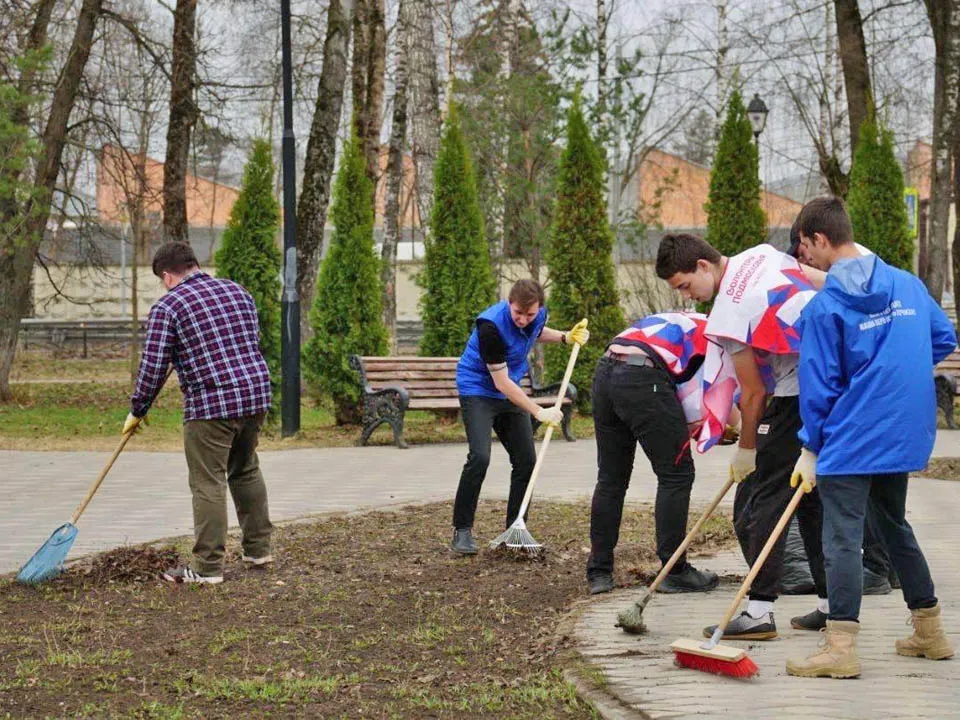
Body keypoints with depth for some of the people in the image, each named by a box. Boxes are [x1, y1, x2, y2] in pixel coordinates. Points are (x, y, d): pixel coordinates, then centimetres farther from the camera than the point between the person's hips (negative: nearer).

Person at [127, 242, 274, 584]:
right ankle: (258, 548, 27)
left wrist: (137, 411, 4)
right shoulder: (238, 293, 15)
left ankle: (208, 566, -2)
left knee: (208, 484, -3)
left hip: (210, 405, -7)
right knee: (246, 470, 21)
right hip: (256, 393, 7)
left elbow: (153, 367, -6)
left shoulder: (167, 307, -5)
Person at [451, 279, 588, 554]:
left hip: (510, 393, 7)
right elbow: (501, 382, -27)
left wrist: (566, 337, 1)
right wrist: (539, 412, -25)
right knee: (479, 457, -22)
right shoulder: (491, 325, -30)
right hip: (478, 389, -7)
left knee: (526, 460, 2)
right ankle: (462, 531, -13)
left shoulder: (537, 315, -9)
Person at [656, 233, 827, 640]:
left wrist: (746, 449, 5)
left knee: (768, 499, -2)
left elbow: (753, 392, -7)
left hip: (797, 396, -8)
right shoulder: (766, 255, 8)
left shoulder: (727, 313, -12)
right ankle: (831, 603, 19)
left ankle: (759, 611, -3)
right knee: (815, 497, 16)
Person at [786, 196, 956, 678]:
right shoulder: (907, 284, 6)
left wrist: (810, 449, 0)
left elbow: (819, 385, -10)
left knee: (842, 538, -6)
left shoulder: (824, 307, -13)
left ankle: (841, 646, -11)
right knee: (895, 525, 21)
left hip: (851, 441, -7)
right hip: (904, 435, 7)